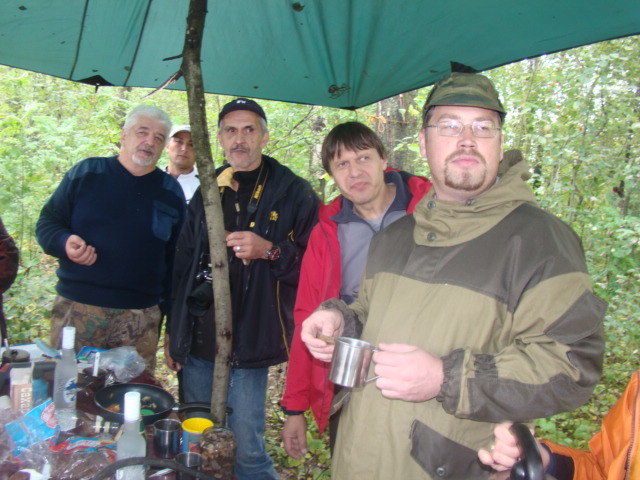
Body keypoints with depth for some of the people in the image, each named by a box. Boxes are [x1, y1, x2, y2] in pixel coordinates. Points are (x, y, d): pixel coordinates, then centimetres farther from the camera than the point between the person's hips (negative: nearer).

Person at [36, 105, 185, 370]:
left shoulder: (171, 191, 8)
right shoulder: (85, 173, 5)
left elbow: (177, 256, 9)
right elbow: (47, 223, 8)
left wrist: (169, 307, 4)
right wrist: (64, 242, -14)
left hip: (140, 318, 1)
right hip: (77, 309, -1)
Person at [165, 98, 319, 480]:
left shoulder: (294, 193, -4)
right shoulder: (208, 191, 11)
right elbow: (184, 265, 16)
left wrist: (269, 251, -23)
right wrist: (174, 333, 14)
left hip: (249, 347, -5)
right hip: (199, 343, 6)